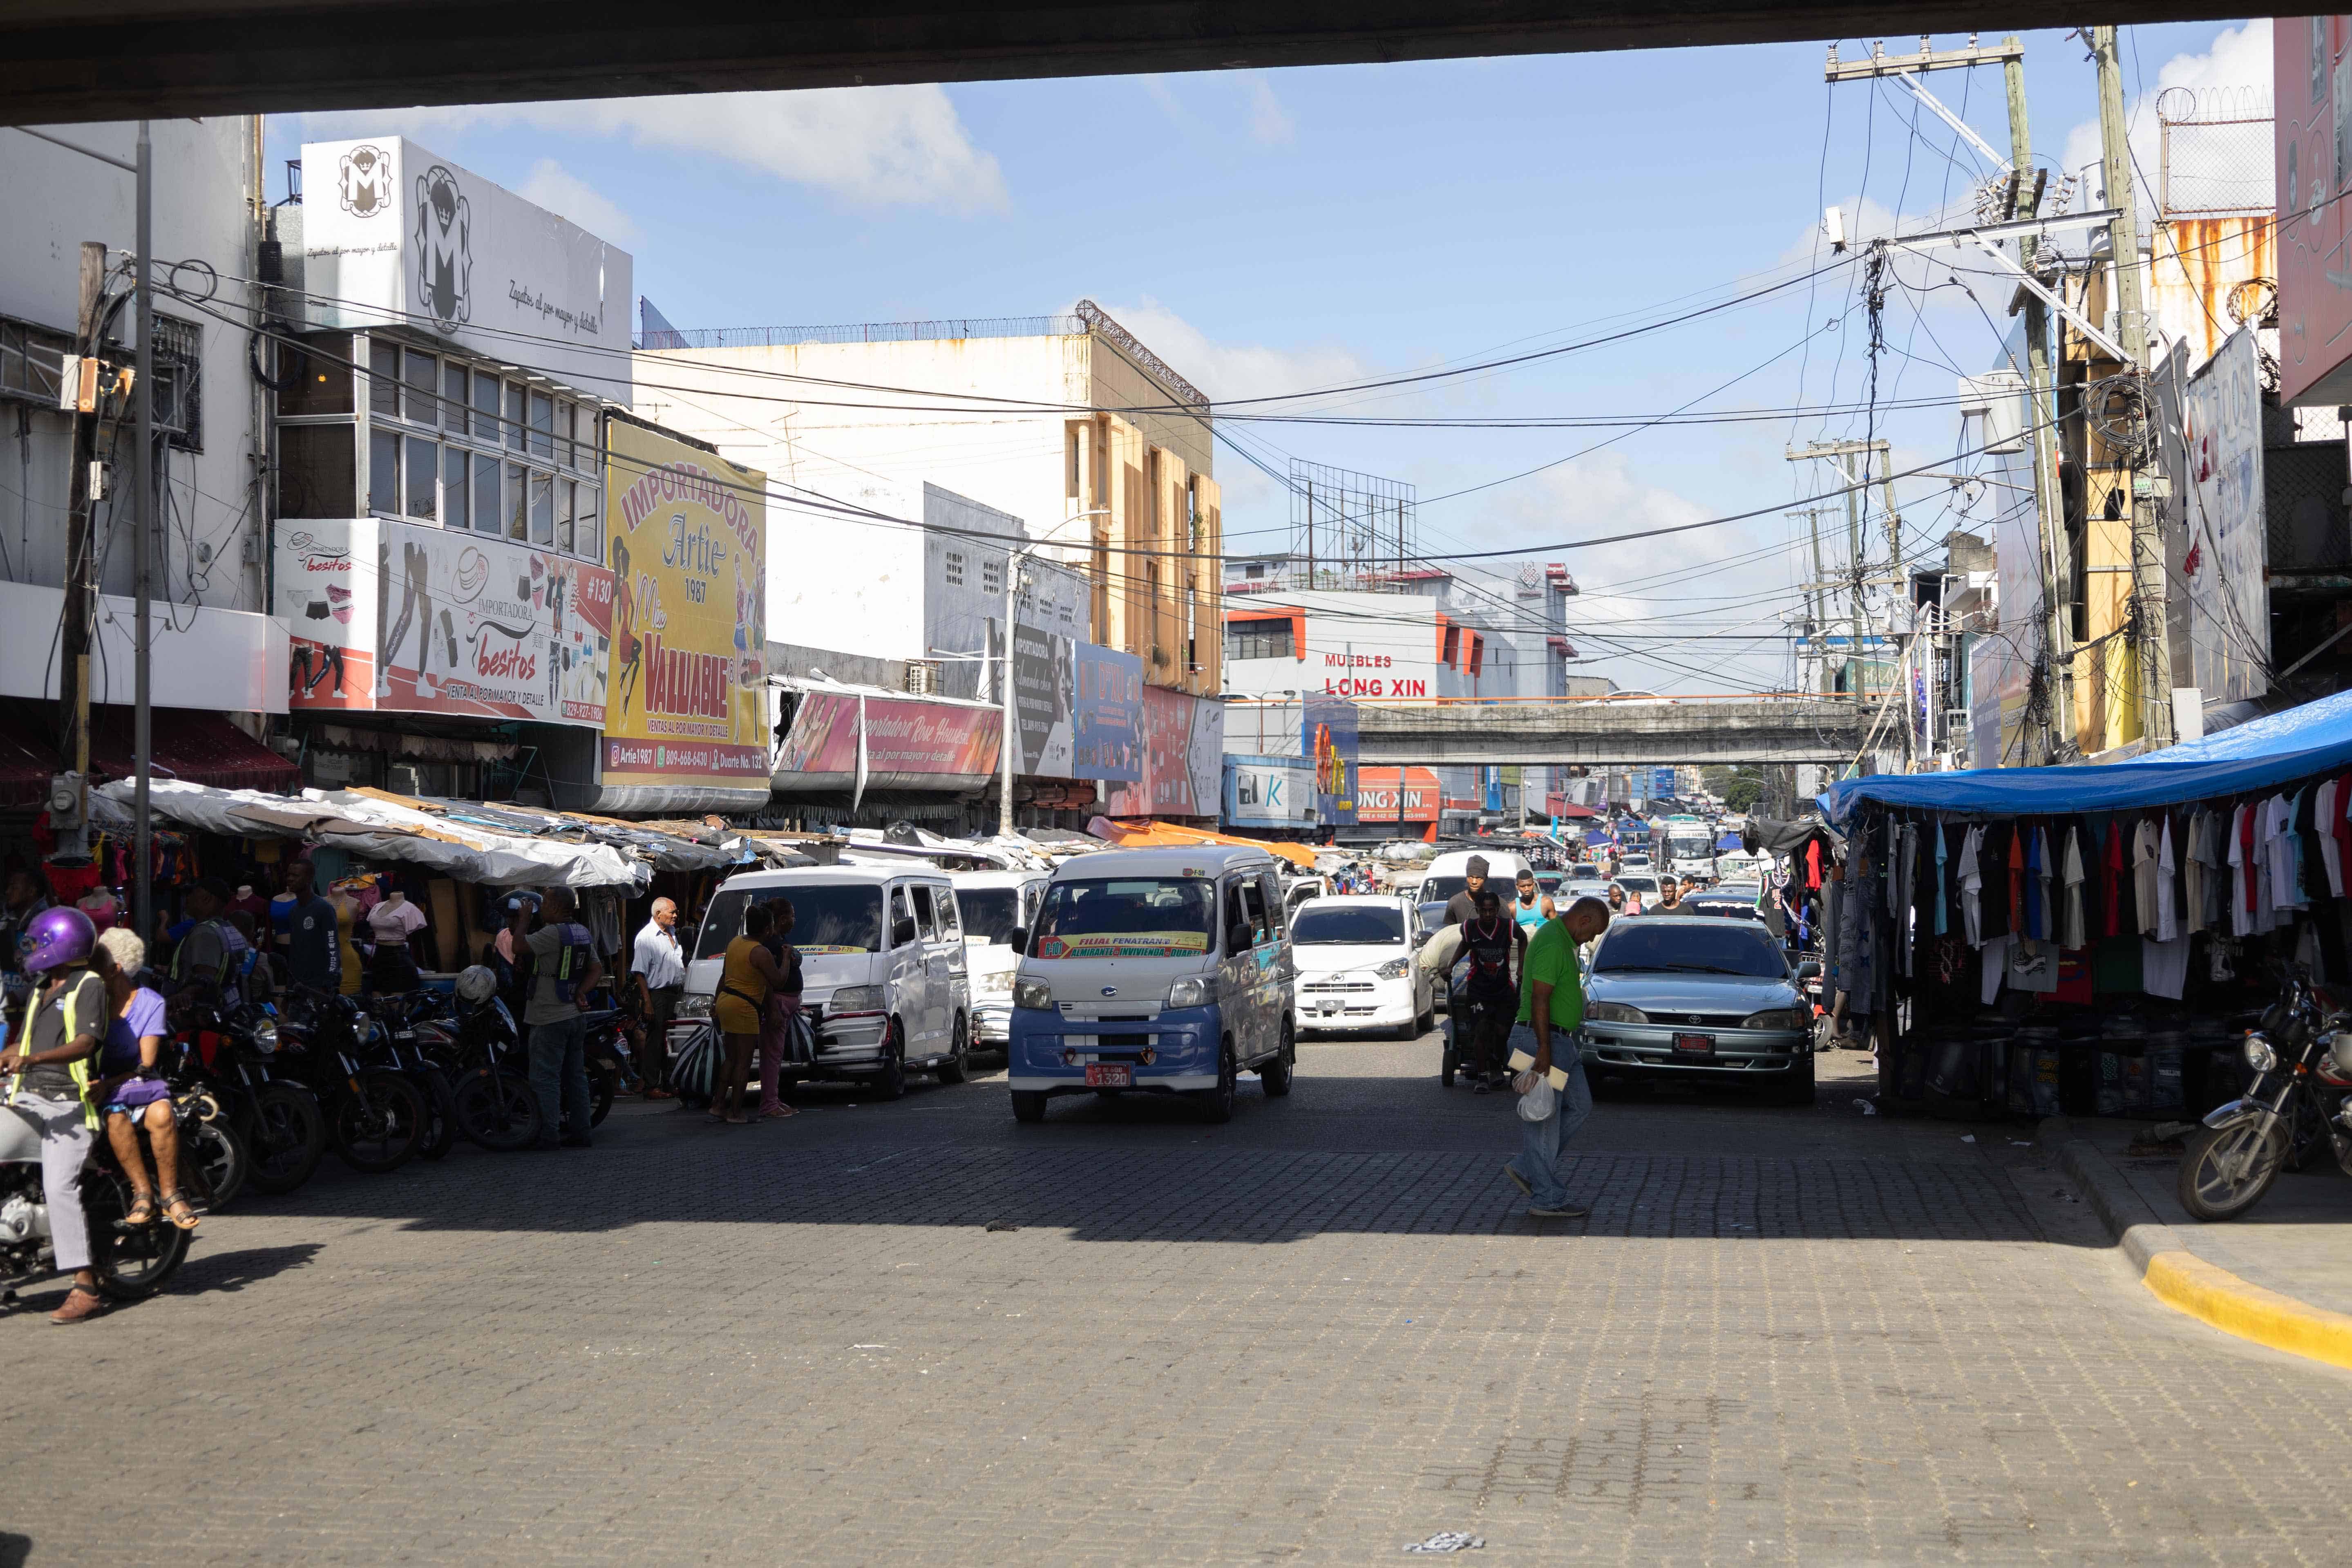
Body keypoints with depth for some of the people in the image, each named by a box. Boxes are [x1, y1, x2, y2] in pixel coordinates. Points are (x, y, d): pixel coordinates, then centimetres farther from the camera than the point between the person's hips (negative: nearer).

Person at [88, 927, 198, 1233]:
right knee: (116, 1118, -35)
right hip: (101, 1086, 0)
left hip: (138, 1082, 0)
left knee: (162, 1114, -33)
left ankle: (170, 1194, -22)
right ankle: (142, 1192, -28)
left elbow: (147, 1062, -6)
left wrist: (109, 1083, -22)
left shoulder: (150, 1002, 2)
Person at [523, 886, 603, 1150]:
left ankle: (548, 1137, -7)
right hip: (576, 1016, 9)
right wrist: (581, 992, 4)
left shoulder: (552, 934, -18)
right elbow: (597, 969, 14)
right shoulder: (582, 933, 10)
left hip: (550, 1019, -9)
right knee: (576, 1076, 12)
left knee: (546, 1079, -5)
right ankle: (580, 1132, 15)